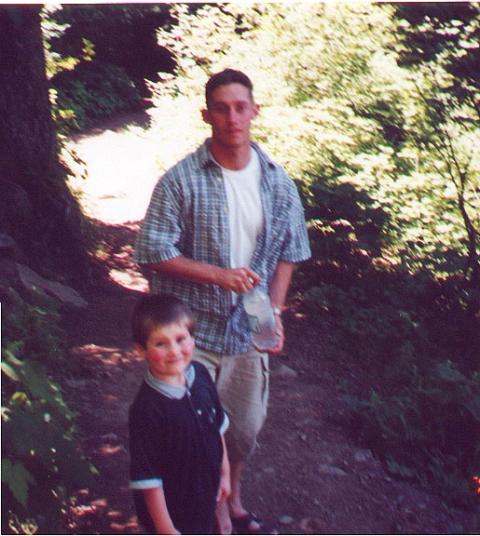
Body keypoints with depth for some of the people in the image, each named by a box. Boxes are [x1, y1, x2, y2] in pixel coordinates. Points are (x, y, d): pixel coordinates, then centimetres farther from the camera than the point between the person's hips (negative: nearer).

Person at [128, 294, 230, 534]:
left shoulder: (201, 375, -10)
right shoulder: (147, 409, -31)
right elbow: (147, 477, -24)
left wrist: (224, 472, 14)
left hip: (205, 497, 6)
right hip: (170, 508, -6)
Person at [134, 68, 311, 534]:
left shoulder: (277, 181, -1)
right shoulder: (181, 181, -14)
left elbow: (287, 251, 8)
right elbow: (153, 254, -14)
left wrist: (275, 311, -3)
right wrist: (219, 275, -22)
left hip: (250, 328, 4)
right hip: (194, 327, -4)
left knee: (246, 427, 19)